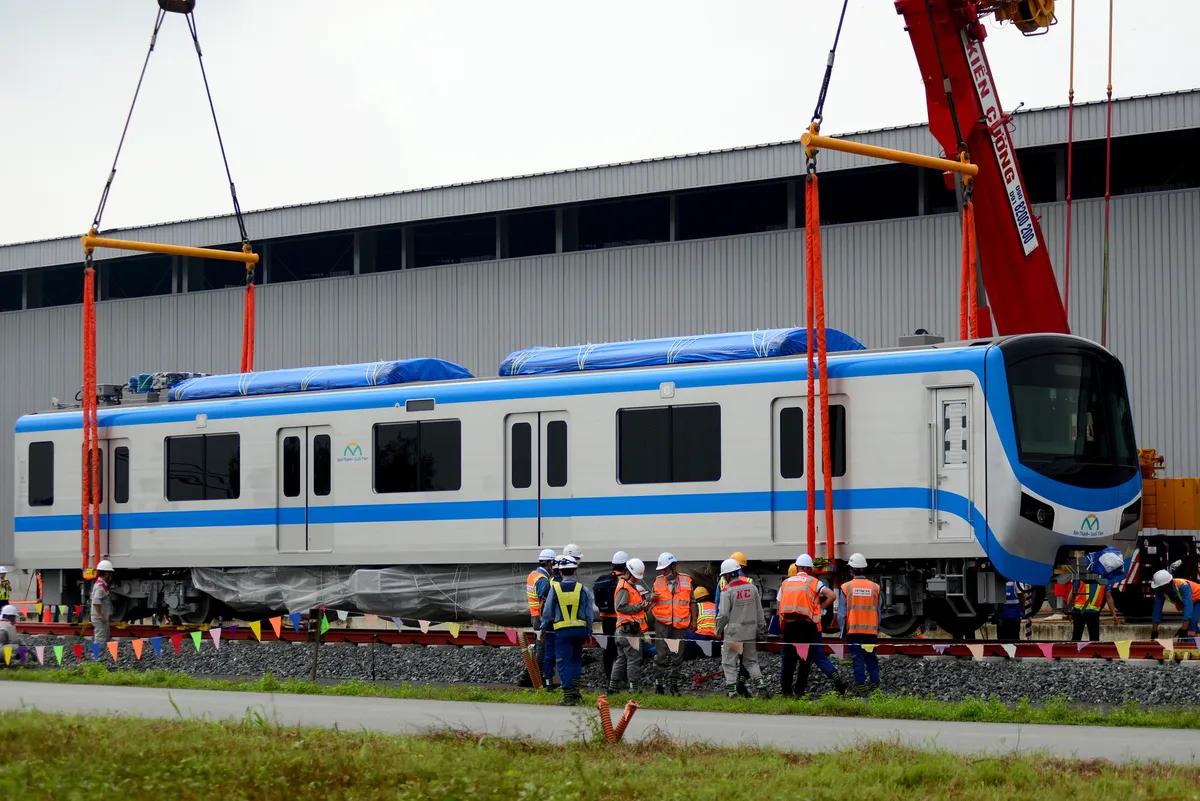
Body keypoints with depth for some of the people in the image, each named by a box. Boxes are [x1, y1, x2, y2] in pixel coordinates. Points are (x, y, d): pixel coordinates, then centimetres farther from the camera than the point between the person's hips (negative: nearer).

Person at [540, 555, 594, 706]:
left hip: (562, 630, -2)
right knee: (576, 659, 19)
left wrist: (544, 628, 15)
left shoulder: (555, 588, -4)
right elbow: (589, 614, 6)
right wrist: (588, 632, 17)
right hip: (580, 629, 2)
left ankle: (568, 695, -5)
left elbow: (548, 611, 2)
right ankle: (575, 689, 9)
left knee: (565, 662, 0)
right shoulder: (583, 590, 0)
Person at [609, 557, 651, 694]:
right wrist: (639, 606, -18)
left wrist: (644, 604, 1)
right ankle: (633, 687, -7)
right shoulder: (624, 588, -10)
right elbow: (620, 607, -20)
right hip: (630, 628, -10)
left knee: (622, 658, 14)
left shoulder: (632, 586, 22)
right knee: (634, 659, -8)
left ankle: (613, 687, 17)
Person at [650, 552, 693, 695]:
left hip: (680, 624, 0)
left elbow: (691, 602, 13)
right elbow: (651, 602, 14)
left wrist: (693, 621, 9)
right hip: (662, 624, 0)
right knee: (661, 654, -4)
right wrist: (653, 598, -10)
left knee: (677, 656, 4)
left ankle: (673, 683, 10)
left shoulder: (686, 581, 6)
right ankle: (659, 683, -1)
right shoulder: (658, 581, 8)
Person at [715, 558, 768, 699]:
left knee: (729, 661, 5)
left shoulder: (727, 591, -12)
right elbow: (759, 611, 9)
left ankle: (731, 689, 1)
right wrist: (761, 628, 17)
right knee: (751, 661, 14)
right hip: (750, 631, 5)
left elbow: (723, 614, -12)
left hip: (733, 631, -5)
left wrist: (718, 630, 3)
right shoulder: (752, 587, 4)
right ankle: (761, 686, 0)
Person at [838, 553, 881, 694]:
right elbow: (879, 612, 7)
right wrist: (877, 630, 15)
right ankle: (875, 683, 7)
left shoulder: (846, 587, -3)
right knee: (871, 657, 10)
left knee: (857, 658, 1)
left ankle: (860, 683, -2)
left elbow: (841, 613, -3)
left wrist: (843, 631, 4)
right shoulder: (875, 587, 3)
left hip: (853, 629, -2)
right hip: (871, 630, 2)